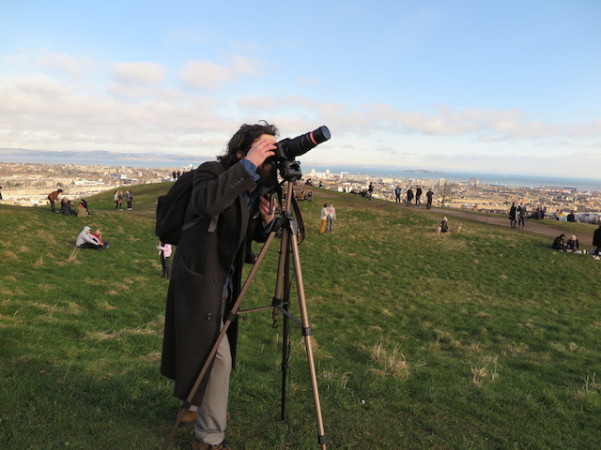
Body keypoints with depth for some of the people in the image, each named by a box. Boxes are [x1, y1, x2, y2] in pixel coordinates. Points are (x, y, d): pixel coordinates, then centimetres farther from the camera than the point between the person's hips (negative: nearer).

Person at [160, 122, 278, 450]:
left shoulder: (258, 187, 1)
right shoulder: (211, 172, -20)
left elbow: (255, 236, 9)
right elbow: (205, 203, -44)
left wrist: (266, 220, -14)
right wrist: (248, 165, -41)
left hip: (225, 281, 8)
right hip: (199, 277, -8)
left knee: (203, 347, 23)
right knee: (217, 354, -5)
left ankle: (194, 404, 46)